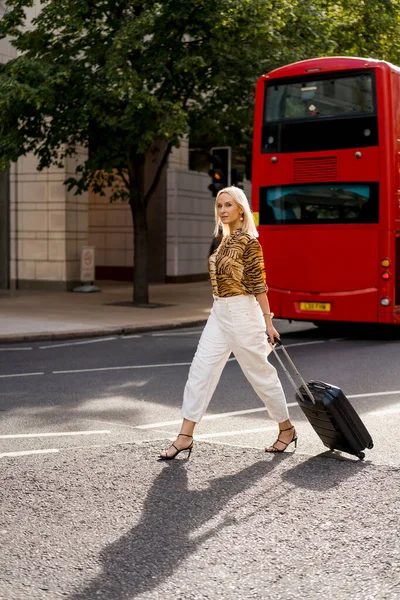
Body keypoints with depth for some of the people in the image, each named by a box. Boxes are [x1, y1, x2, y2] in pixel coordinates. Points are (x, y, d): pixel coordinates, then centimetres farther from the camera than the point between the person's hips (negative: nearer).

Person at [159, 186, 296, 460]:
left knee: (260, 372, 4)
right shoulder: (226, 240, 13)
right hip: (220, 313, 8)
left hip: (243, 313, -8)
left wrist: (267, 321, -14)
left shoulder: (248, 240, -12)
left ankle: (287, 429, 22)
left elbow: (258, 283, -14)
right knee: (200, 371, 2)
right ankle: (185, 436, 6)